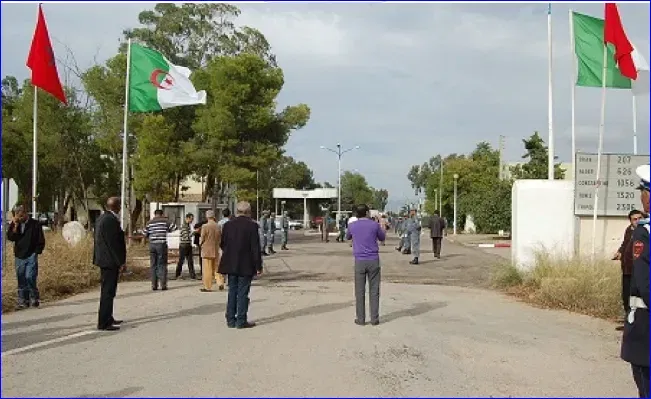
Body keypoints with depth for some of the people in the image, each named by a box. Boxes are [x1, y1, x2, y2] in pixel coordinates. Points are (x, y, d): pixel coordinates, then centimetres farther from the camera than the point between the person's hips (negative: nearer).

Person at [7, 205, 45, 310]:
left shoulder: (35, 224, -3)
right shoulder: (14, 224, 8)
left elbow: (41, 241, 0)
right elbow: (10, 237, -3)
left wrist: (36, 252, -6)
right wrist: (15, 226, -13)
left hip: (31, 256, -4)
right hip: (19, 256, 4)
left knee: (30, 277, -15)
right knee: (21, 280, 7)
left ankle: (34, 299, -1)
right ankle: (23, 301, 14)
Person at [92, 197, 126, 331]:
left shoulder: (101, 218, 13)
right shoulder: (111, 220, -18)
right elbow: (114, 243, -21)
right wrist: (121, 262, -16)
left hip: (103, 259, 11)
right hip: (111, 261, -11)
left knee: (107, 290, 19)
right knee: (108, 291, -6)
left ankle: (107, 319, 29)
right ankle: (104, 323, -3)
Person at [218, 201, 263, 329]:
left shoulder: (228, 225, 2)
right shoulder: (252, 225, -11)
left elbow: (222, 244, 8)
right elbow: (256, 248, -12)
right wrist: (258, 266, -6)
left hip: (231, 264, 4)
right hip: (246, 265, -4)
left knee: (232, 291, 12)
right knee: (243, 293, 1)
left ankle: (231, 320, 16)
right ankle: (241, 321, 3)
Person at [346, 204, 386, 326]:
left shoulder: (352, 226, -1)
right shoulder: (374, 225, -4)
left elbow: (348, 237, 21)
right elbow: (382, 238, 13)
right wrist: (382, 228, 29)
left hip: (359, 262, 0)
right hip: (374, 261, 0)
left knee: (360, 291, 6)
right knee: (374, 290, 6)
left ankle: (361, 319, 7)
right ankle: (374, 318, 7)